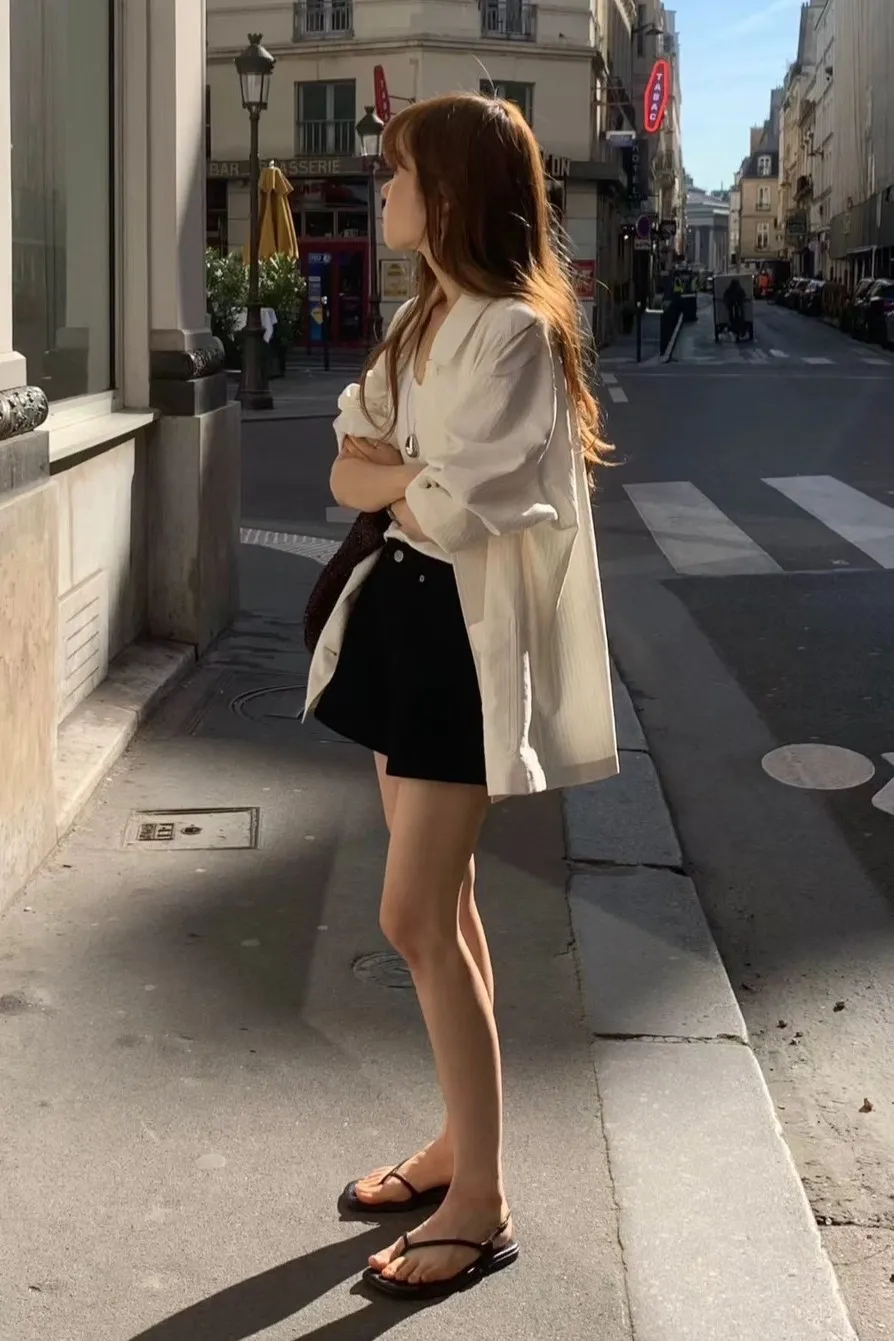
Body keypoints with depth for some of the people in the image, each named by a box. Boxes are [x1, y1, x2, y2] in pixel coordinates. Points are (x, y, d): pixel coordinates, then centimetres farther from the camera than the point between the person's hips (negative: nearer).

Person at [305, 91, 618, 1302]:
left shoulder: (513, 331, -19)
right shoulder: (425, 318, 12)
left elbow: (453, 509, -24)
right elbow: (352, 467, 7)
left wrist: (390, 479, -4)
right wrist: (408, 475, -13)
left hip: (468, 631, -9)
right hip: (406, 610, 9)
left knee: (414, 918, -7)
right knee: (443, 905, 15)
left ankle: (483, 1207, 7)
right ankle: (461, 1144, 29)